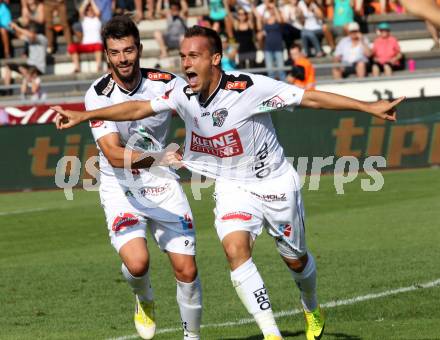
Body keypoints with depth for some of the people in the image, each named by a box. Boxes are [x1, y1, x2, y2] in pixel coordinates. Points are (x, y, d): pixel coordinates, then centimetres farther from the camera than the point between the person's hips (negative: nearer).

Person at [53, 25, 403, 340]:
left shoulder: (249, 88, -27)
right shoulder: (183, 94, -12)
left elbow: (311, 97, -24)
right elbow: (139, 108, -3)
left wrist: (370, 107, -27)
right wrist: (83, 115, -8)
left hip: (275, 183, -3)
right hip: (232, 186, 3)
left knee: (295, 260, 13)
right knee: (236, 250, -22)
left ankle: (312, 310, 47)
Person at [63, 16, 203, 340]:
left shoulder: (165, 83, -10)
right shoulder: (98, 94, -16)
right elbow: (113, 154, -25)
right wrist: (153, 157, -41)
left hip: (162, 183, 2)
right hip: (120, 188, -2)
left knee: (187, 269, -5)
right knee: (137, 262, -24)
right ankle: (144, 300, 12)